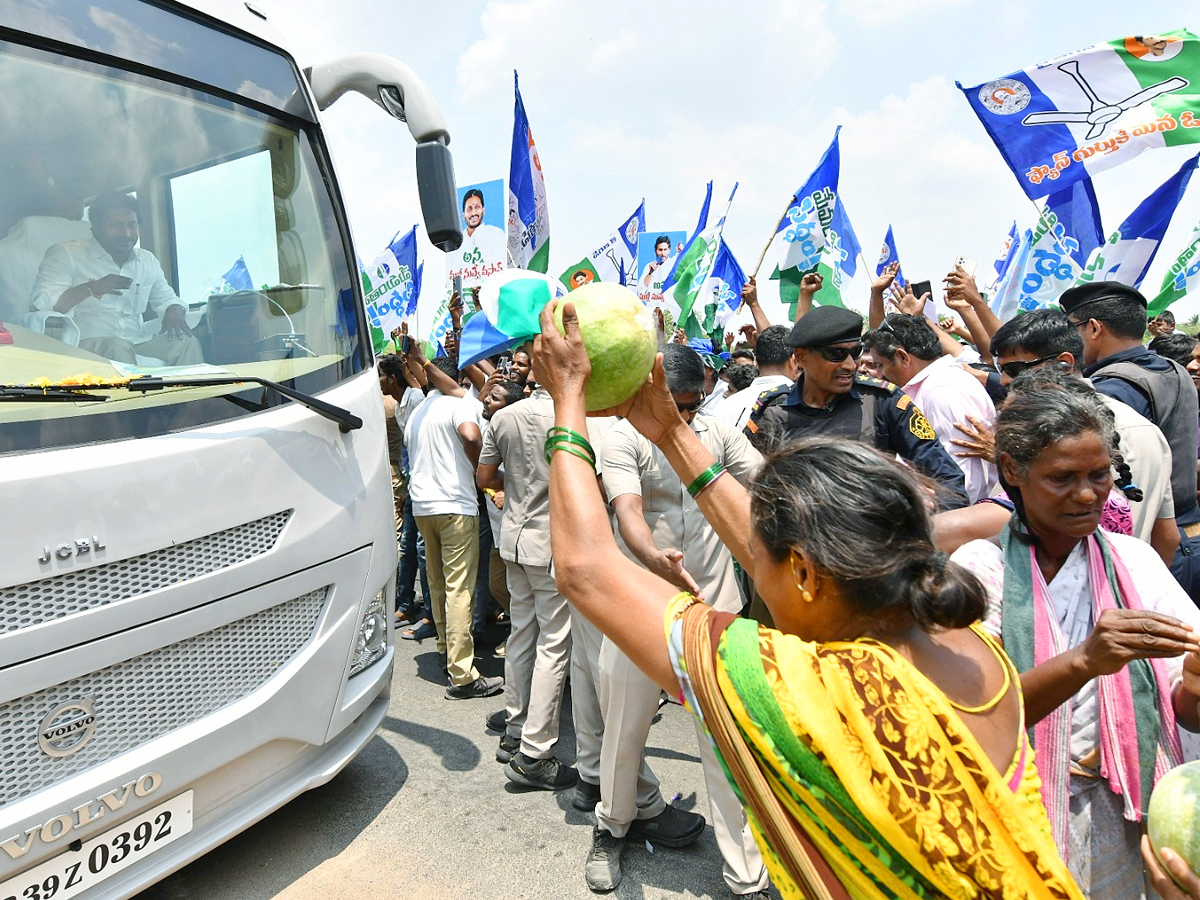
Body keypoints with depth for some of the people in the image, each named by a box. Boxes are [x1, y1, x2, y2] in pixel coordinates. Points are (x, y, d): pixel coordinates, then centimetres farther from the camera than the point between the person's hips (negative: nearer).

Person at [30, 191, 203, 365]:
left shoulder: (148, 260, 20)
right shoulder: (66, 254, 3)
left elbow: (165, 298, 28)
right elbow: (41, 303, -7)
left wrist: (173, 312, 1)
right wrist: (91, 288, -19)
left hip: (137, 343, 5)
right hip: (86, 344, -5)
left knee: (187, 343, -20)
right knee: (118, 348, -38)